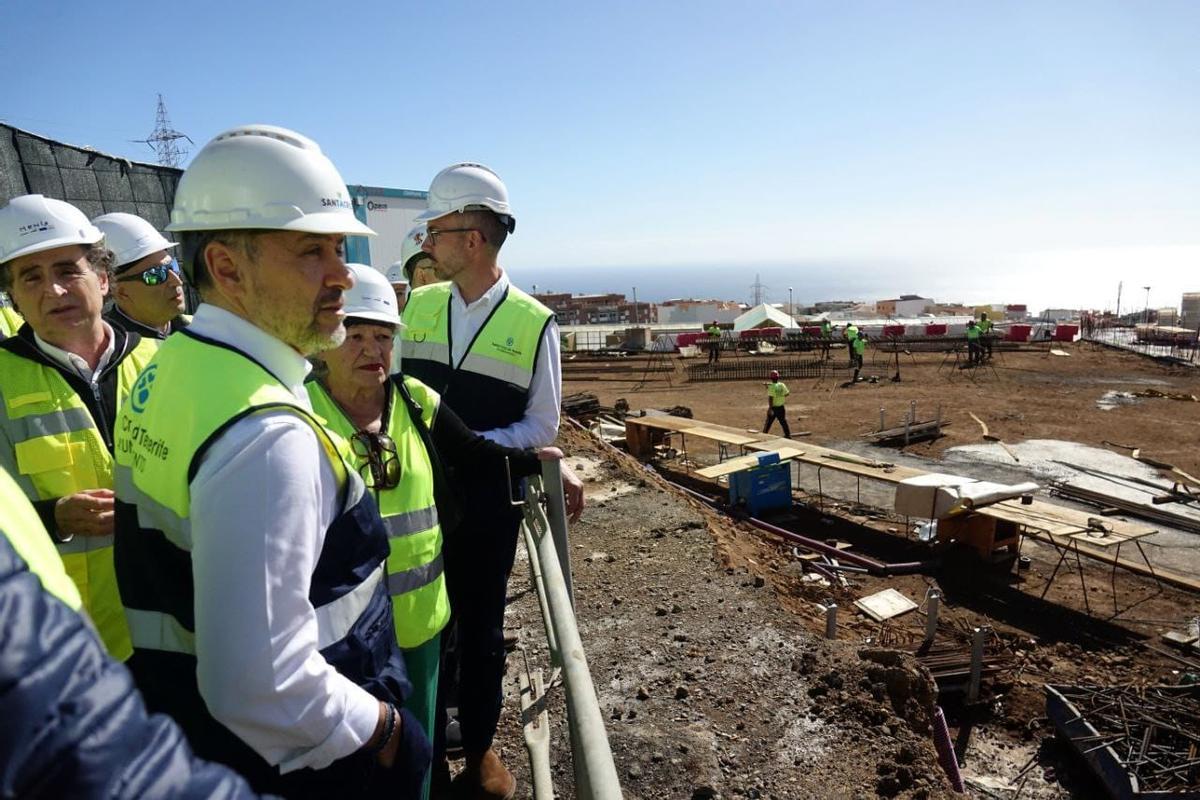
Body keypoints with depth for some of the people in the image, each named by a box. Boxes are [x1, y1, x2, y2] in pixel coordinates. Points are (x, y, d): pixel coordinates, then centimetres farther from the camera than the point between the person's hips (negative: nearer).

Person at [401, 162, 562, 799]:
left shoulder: (533, 323, -8)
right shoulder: (416, 306, 3)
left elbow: (541, 425, -5)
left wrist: (472, 442, -17)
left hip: (486, 497, -3)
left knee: (480, 627, 13)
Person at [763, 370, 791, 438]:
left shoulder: (771, 387, -16)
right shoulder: (782, 385, -4)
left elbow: (770, 398, -21)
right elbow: (787, 393, 5)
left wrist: (770, 408, -22)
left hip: (773, 407, -4)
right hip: (781, 407, 4)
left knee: (768, 422, 7)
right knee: (783, 422, 14)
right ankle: (788, 435, 16)